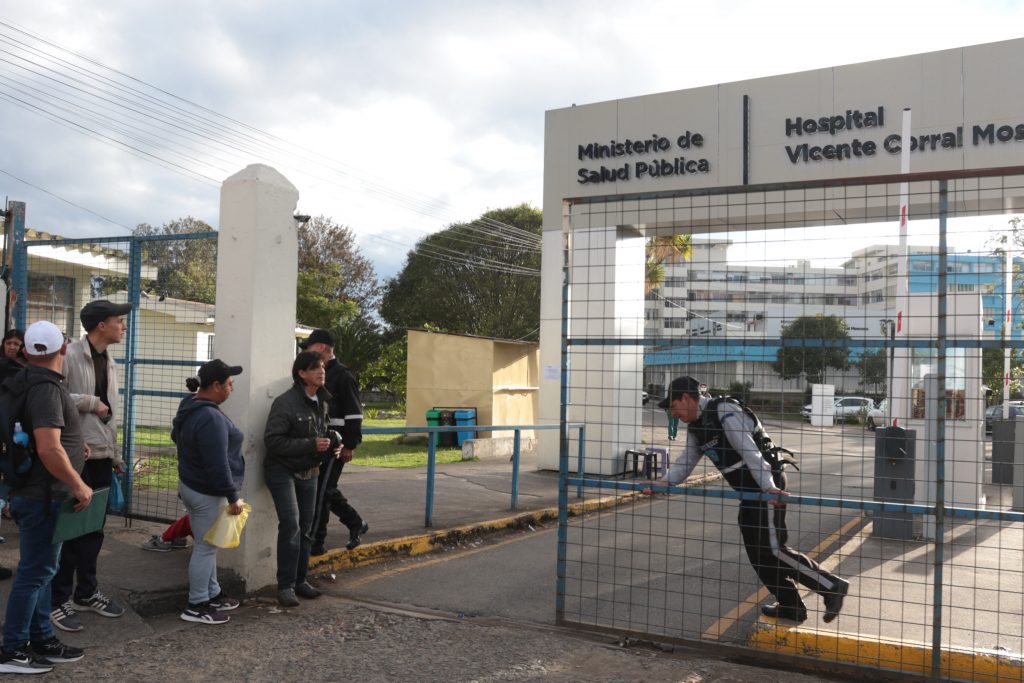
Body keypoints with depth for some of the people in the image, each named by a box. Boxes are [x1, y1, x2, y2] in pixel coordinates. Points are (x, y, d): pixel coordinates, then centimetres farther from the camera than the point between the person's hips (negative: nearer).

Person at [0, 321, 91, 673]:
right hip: (43, 496, -10)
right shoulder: (46, 388, -21)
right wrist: (78, 485, -20)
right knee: (34, 572, -1)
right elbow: (49, 449, -30)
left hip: (38, 492, 10)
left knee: (41, 569, 16)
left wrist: (74, 447, 31)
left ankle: (42, 640, 25)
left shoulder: (29, 382, 11)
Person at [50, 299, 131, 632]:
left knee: (94, 529, 15)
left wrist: (116, 454, 17)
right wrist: (88, 402, -18)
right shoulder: (68, 356, -12)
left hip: (101, 456, 8)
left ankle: (86, 592, 27)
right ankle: (58, 601, 11)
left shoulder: (109, 361, 13)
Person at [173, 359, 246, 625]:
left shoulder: (189, 408, 6)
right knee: (206, 548, 0)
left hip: (190, 485, 10)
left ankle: (212, 594, 30)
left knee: (206, 545, 19)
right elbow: (217, 465, -28)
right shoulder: (211, 418, -27)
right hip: (208, 493, -10)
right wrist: (233, 497, -21)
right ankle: (196, 607, 9)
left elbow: (176, 435, 26)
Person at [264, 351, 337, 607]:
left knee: (305, 528, 10)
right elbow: (273, 440, -21)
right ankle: (285, 586, -9)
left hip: (308, 472, 7)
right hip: (282, 470, -7)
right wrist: (311, 445, -26)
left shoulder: (322, 402, 7)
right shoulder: (285, 403, -18)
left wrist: (330, 446, -1)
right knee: (291, 524, -17)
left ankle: (300, 580, 22)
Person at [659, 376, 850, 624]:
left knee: (772, 549, -11)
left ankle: (832, 587, -1)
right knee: (757, 551, 12)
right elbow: (686, 460, 12)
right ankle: (791, 607, 22)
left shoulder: (725, 412, -19)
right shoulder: (696, 426, 10)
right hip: (750, 489, 10)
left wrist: (768, 487, -34)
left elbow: (749, 451, -27)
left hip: (768, 484, -10)